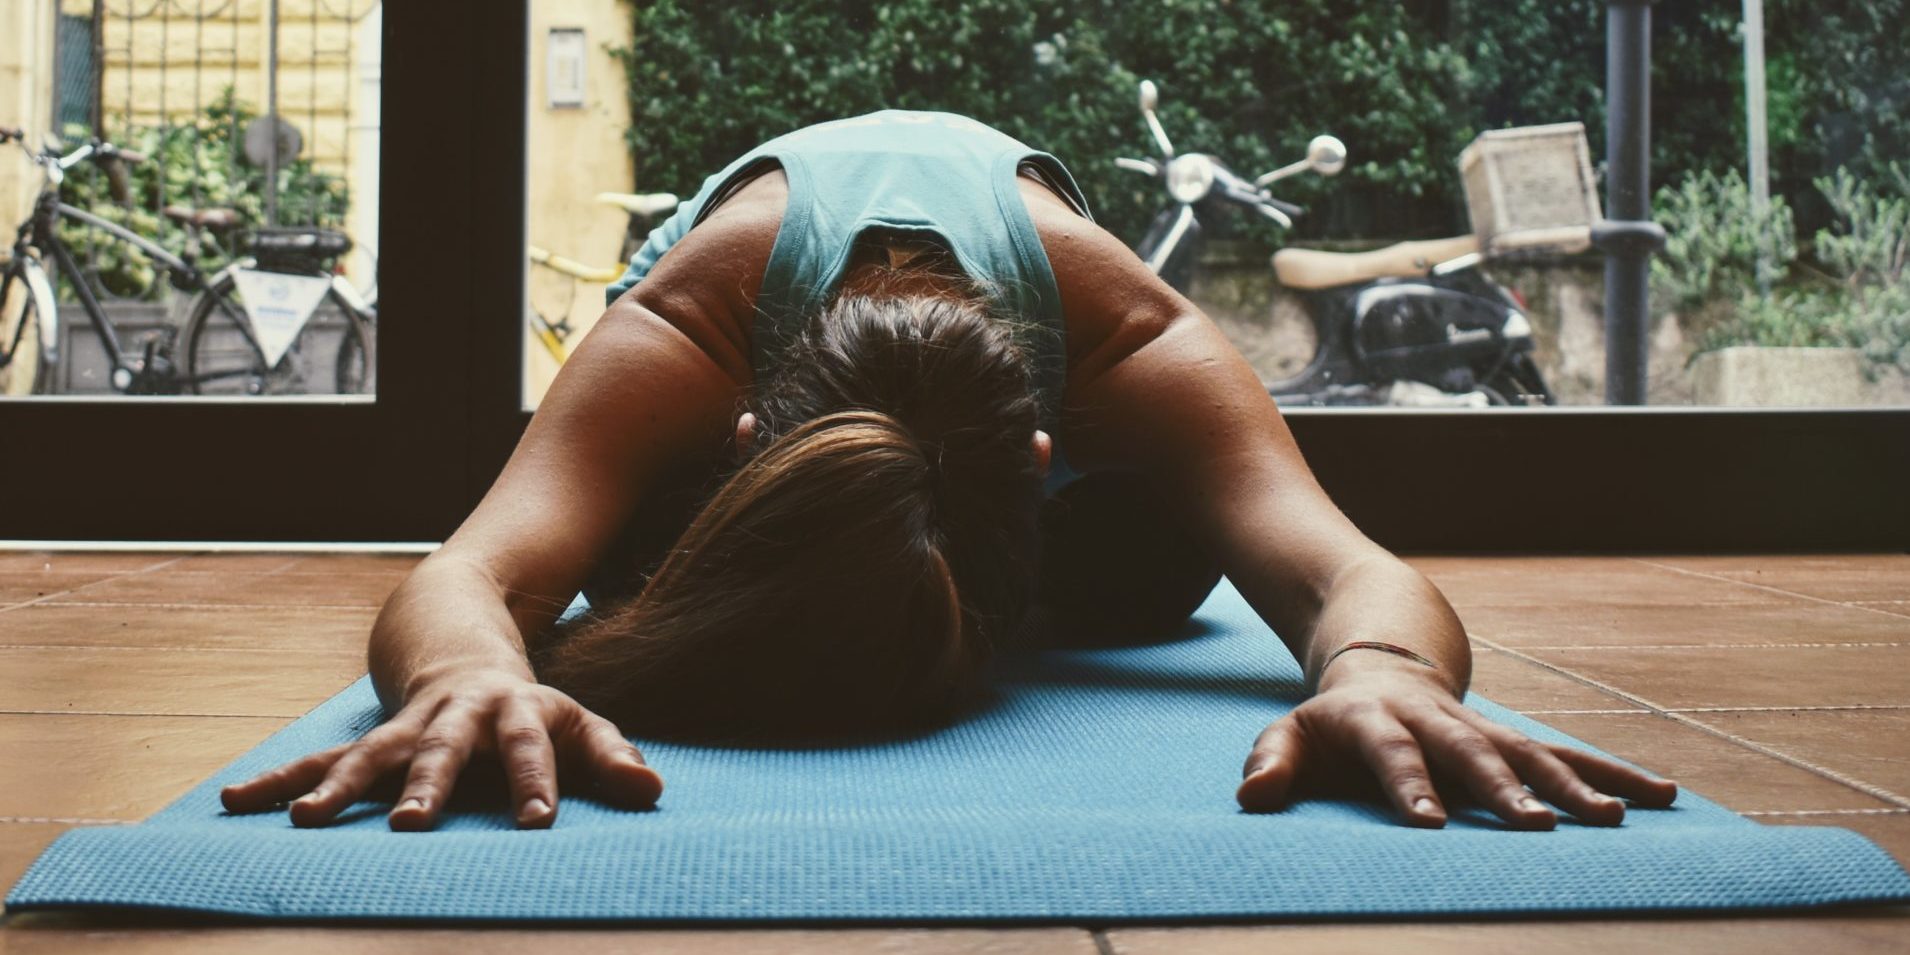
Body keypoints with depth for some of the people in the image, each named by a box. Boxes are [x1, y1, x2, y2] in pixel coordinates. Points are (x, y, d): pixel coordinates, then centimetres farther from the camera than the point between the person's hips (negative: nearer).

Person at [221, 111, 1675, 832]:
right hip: (748, 282, 0)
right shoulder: (673, 344, -49)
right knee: (633, 578, -6)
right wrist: (474, 675, -86)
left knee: (1138, 588, -7)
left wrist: (1376, 670, -83)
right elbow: (462, 580, -61)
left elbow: (1348, 570, -58)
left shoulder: (1140, 345, -47)